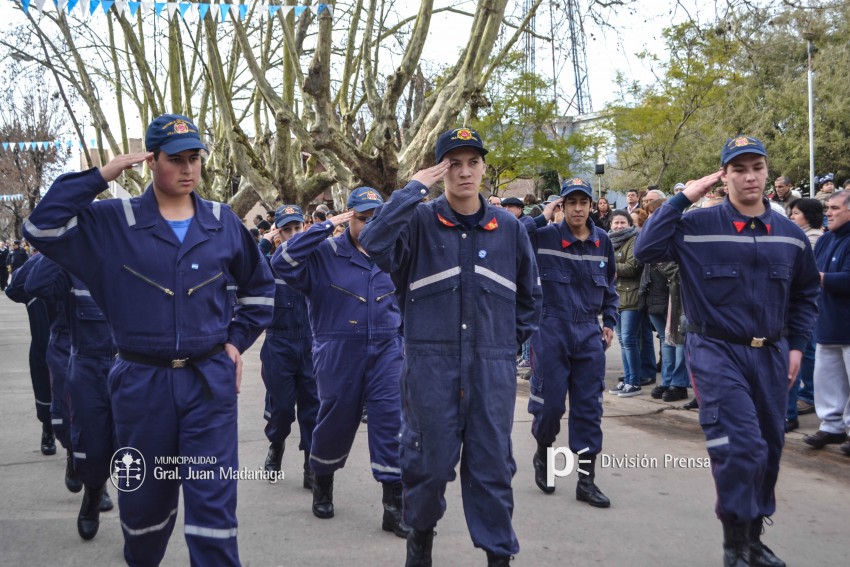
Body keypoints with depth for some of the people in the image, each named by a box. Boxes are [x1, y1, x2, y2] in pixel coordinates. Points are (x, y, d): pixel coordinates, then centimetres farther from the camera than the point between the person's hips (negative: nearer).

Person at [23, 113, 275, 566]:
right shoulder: (112, 222, -2)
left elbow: (259, 286, 18)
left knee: (213, 500, -2)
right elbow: (41, 228, -14)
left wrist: (237, 340, 8)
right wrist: (99, 177, -14)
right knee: (144, 497, 15)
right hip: (141, 381, 0)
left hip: (210, 379, 1)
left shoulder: (223, 223, 5)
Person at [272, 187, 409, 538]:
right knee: (336, 422, 11)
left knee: (390, 421, -6)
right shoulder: (324, 254, -6)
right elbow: (283, 262, -22)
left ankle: (394, 505, -1)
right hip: (338, 354, -2)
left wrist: (403, 345, 13)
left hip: (385, 351, 2)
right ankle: (322, 484, 38)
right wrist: (326, 226, -21)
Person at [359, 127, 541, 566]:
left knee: (492, 462, 5)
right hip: (431, 362, -2)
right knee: (430, 460, 6)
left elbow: (529, 293, 19)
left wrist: (515, 338, 14)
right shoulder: (420, 222, -2)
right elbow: (374, 243, -22)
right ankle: (421, 530, 33)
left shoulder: (509, 228, 6)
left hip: (493, 366, 2)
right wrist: (414, 189, -17)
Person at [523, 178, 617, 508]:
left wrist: (609, 321, 11)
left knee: (589, 407, 4)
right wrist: (542, 219, -14)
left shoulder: (602, 241, 7)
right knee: (550, 402, 1)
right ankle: (543, 453, 32)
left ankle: (587, 480, 11)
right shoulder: (544, 236, -5)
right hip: (551, 331, -3)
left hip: (590, 333, 3)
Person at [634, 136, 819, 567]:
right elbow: (645, 249, -21)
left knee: (768, 448, 12)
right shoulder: (697, 226, -7)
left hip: (772, 355, 5)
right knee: (741, 447, -14)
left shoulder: (790, 234, 5)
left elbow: (806, 293, 17)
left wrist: (796, 345, 8)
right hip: (717, 352, -5)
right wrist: (683, 198, -18)